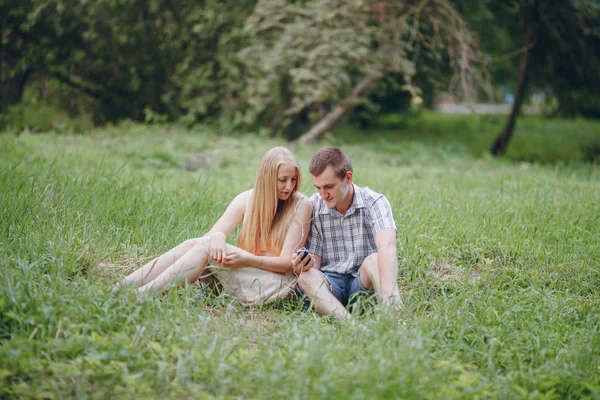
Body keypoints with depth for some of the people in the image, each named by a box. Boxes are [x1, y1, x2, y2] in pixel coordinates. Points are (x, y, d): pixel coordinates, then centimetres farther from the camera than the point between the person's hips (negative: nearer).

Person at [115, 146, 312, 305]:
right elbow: (214, 232, -7)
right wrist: (218, 236, -32)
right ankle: (118, 290, -28)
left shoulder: (301, 205, -8)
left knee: (205, 245, -26)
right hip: (243, 274, 5)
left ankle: (141, 296, -36)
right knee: (192, 244, -22)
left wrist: (247, 259, -28)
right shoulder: (248, 199, 4)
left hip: (276, 283, -4)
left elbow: (287, 262, -12)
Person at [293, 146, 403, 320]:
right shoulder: (313, 208, -1)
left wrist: (388, 292, -48)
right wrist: (303, 267, -25)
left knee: (374, 260, -33)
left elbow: (387, 246, -29)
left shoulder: (374, 202, -9)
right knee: (308, 278, -31)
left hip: (365, 280, -1)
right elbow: (315, 260, 3)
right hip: (329, 282, 2)